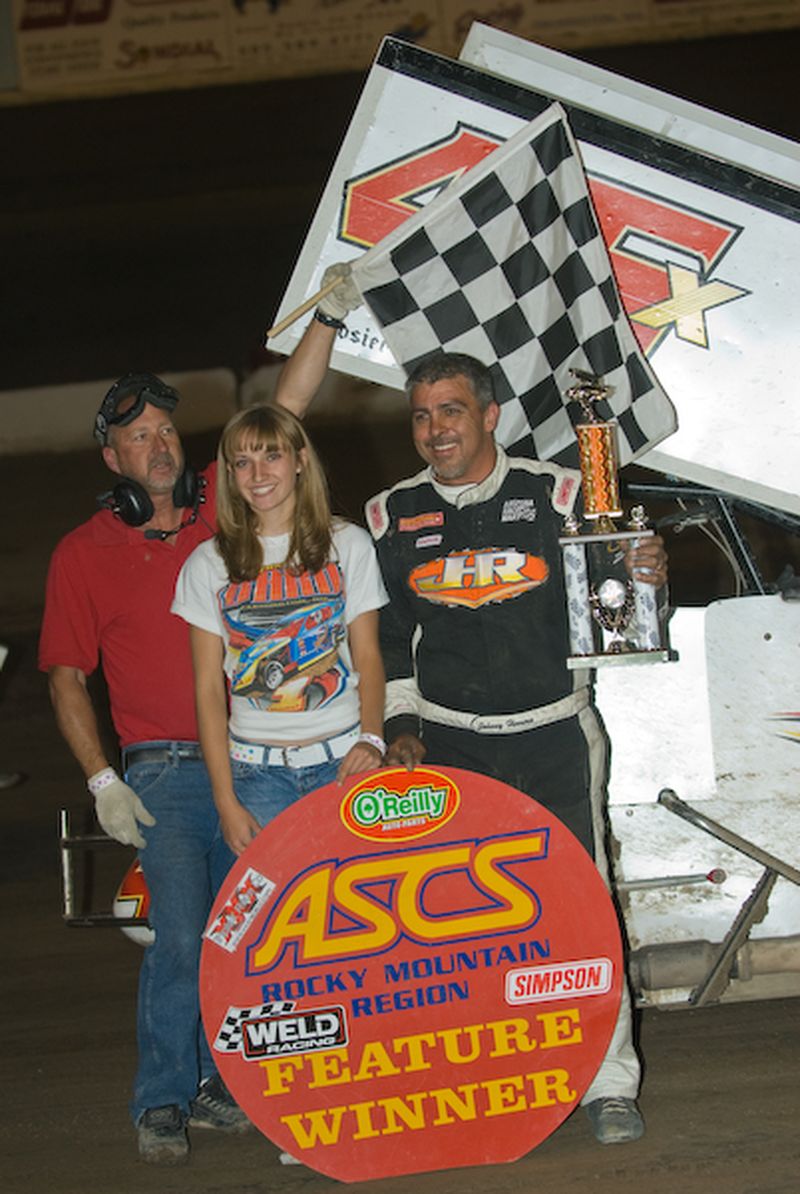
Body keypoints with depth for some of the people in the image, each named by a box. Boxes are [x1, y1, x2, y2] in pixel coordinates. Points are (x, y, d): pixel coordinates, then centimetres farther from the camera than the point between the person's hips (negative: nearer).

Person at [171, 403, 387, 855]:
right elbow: (209, 686, 5)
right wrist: (226, 801, -3)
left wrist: (371, 739, -13)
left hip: (342, 761, 0)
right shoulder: (208, 564, 7)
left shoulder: (349, 544, 7)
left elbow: (368, 656, 6)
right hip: (257, 771, 0)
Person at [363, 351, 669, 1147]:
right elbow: (387, 637, 14)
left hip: (555, 737, -1)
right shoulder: (391, 518, 4)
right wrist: (401, 724, 4)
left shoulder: (559, 498, -1)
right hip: (445, 744, 1)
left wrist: (641, 579, -15)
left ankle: (608, 1082, 7)